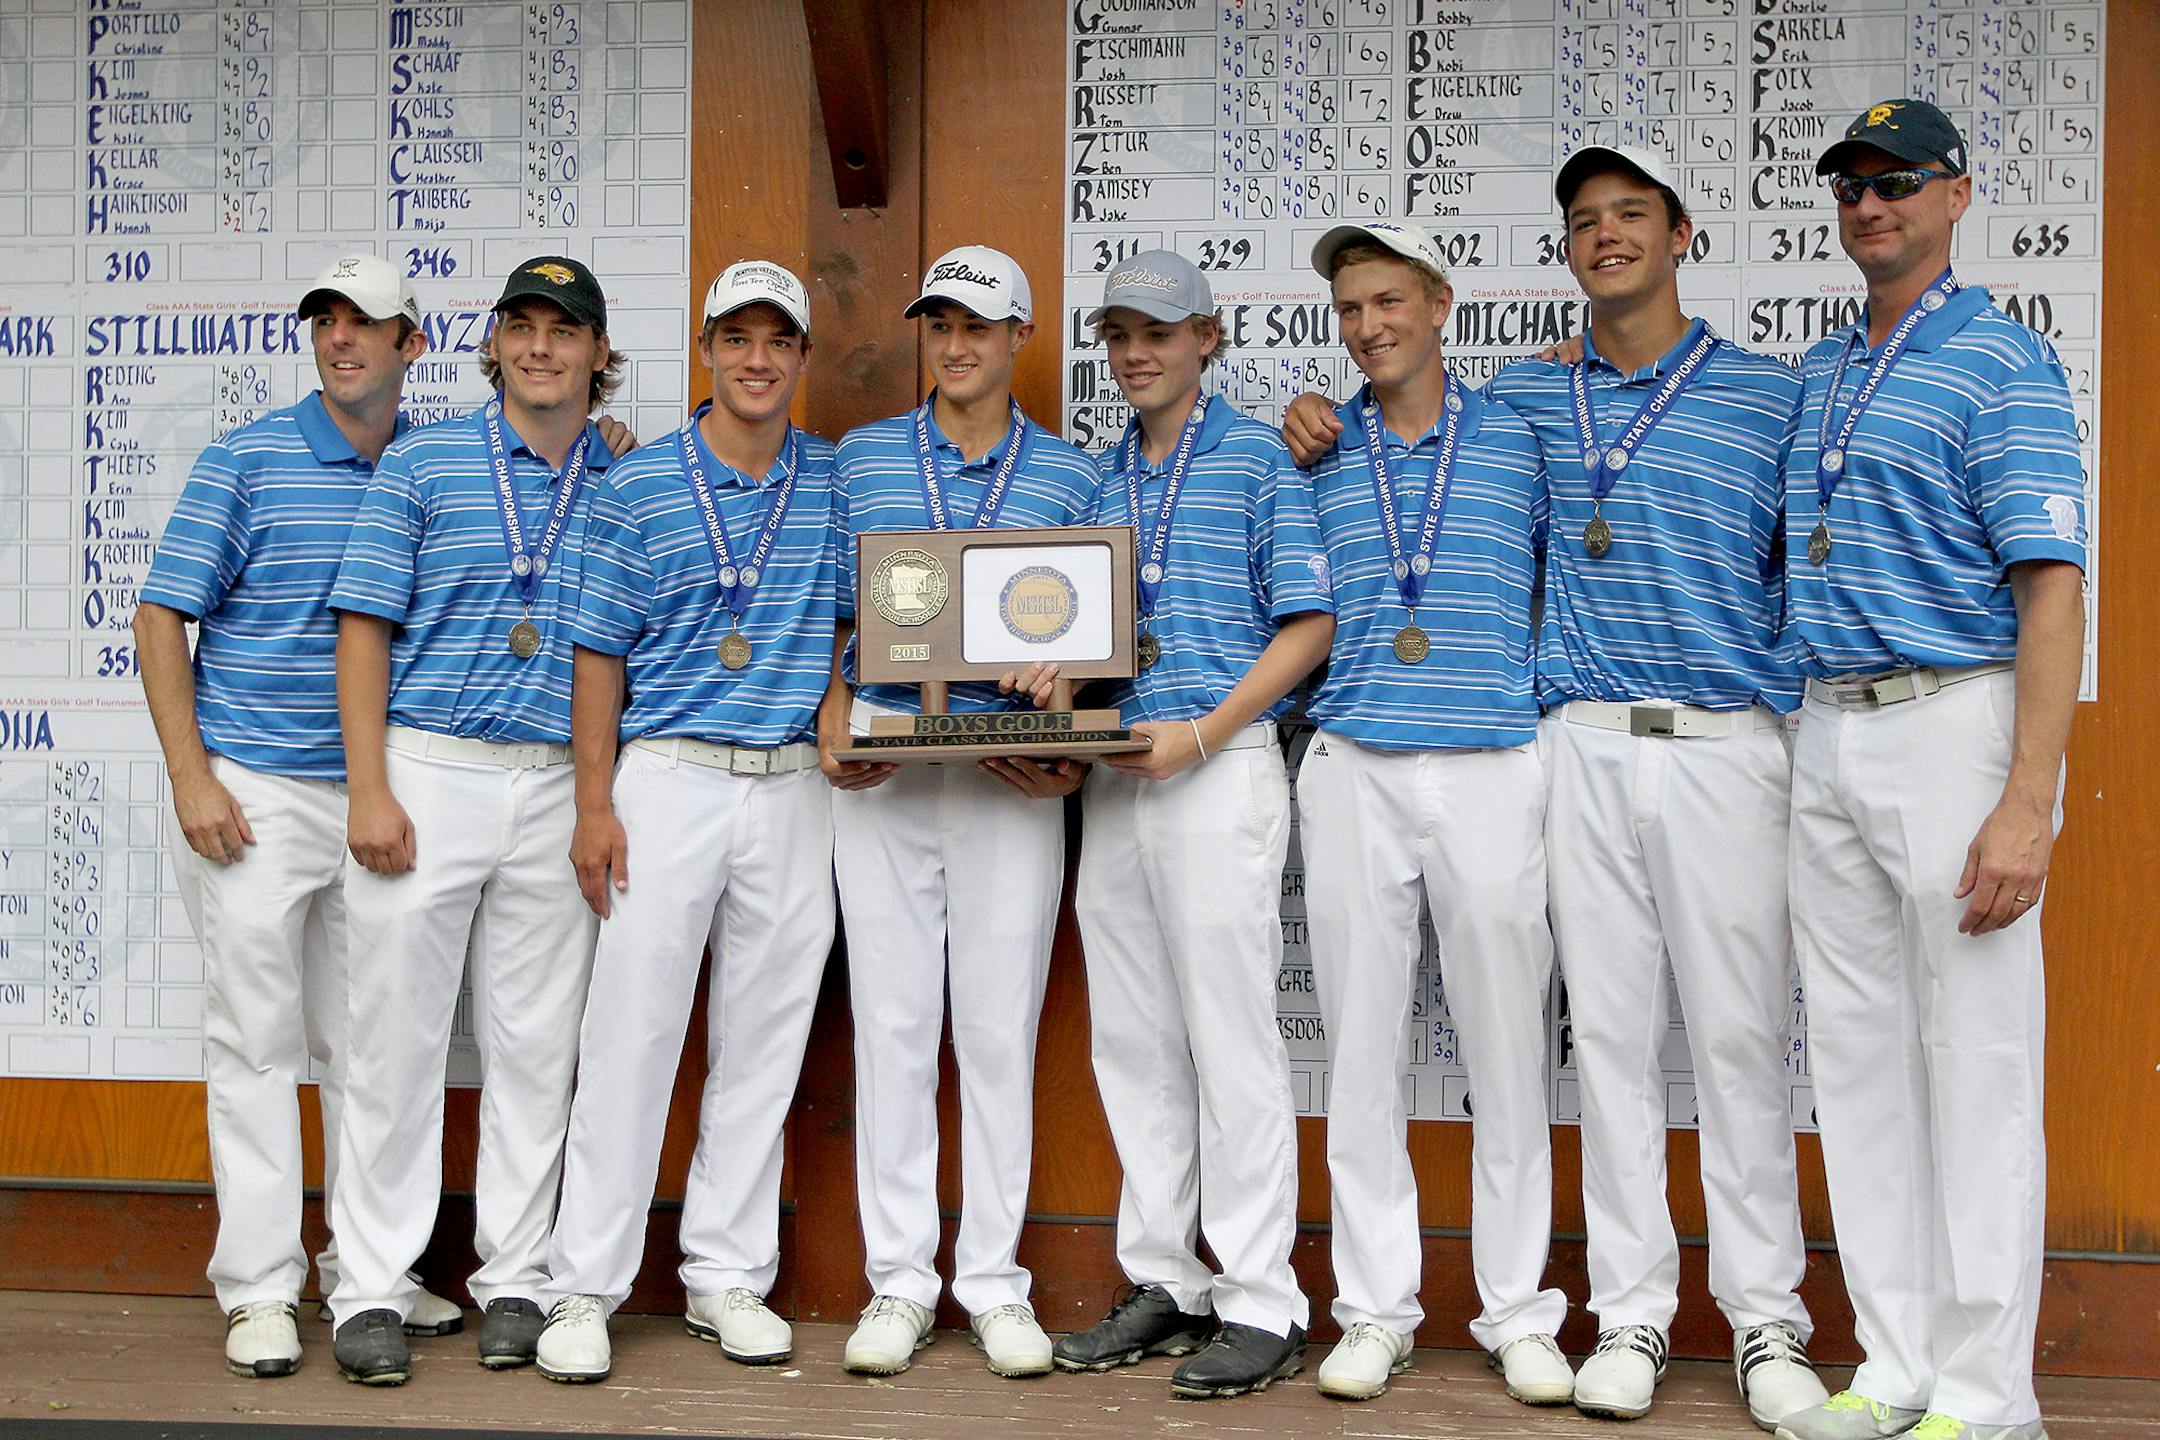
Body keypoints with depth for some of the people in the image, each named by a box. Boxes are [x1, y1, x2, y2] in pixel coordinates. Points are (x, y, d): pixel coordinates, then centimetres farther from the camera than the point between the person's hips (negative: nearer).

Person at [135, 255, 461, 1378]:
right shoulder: (248, 461, -2)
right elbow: (160, 621, -3)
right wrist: (191, 777, -11)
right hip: (254, 793, -4)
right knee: (257, 1035, 0)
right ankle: (260, 1286, 7)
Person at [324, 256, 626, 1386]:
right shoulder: (423, 463, 4)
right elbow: (365, 627, 0)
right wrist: (370, 790, -9)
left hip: (560, 787, 2)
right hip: (427, 773, -2)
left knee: (537, 1045, 6)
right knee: (396, 1034, 0)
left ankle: (514, 1280, 17)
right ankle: (371, 1289, 9)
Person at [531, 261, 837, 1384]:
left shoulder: (840, 481, 8)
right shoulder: (638, 486, 1)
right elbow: (600, 651, 1)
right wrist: (595, 804, -5)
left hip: (795, 786, 3)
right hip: (669, 779, -3)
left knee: (763, 1039, 7)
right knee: (630, 1031, -3)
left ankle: (728, 1276, 17)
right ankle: (584, 1288, 5)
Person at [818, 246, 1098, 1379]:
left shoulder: (1070, 474, 7)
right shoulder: (861, 457, 10)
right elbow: (832, 613, 10)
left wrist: (1071, 757, -8)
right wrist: (833, 727, -5)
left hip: (1012, 770, -1)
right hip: (881, 764, 1)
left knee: (1000, 1023, 2)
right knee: (891, 1019, 2)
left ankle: (994, 1282, 11)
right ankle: (898, 1281, 11)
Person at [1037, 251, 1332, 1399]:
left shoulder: (1256, 456, -1)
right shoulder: (1104, 472, 16)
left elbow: (1308, 623, -6)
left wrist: (1200, 737, -15)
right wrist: (1058, 668, -2)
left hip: (1219, 770, -6)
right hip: (1114, 774, 7)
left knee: (1232, 1035, -5)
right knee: (1131, 1038, 9)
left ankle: (1261, 1303, 2)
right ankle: (1165, 1284, 19)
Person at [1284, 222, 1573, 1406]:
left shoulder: (1521, 441, 8)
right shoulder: (1315, 456, 11)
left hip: (1492, 766, -1)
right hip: (1353, 771, 1)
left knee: (1506, 1048, 3)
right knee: (1361, 1049, 4)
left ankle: (1520, 1316, 13)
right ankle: (1374, 1311, 14)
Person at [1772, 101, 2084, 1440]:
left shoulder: (2004, 362, -6)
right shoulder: (1818, 373, 17)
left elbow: (2051, 590, -13)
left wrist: (2026, 805, -22)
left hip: (1954, 726, -8)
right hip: (1830, 732, 8)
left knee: (1977, 1068, -4)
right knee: (1859, 1061, 10)